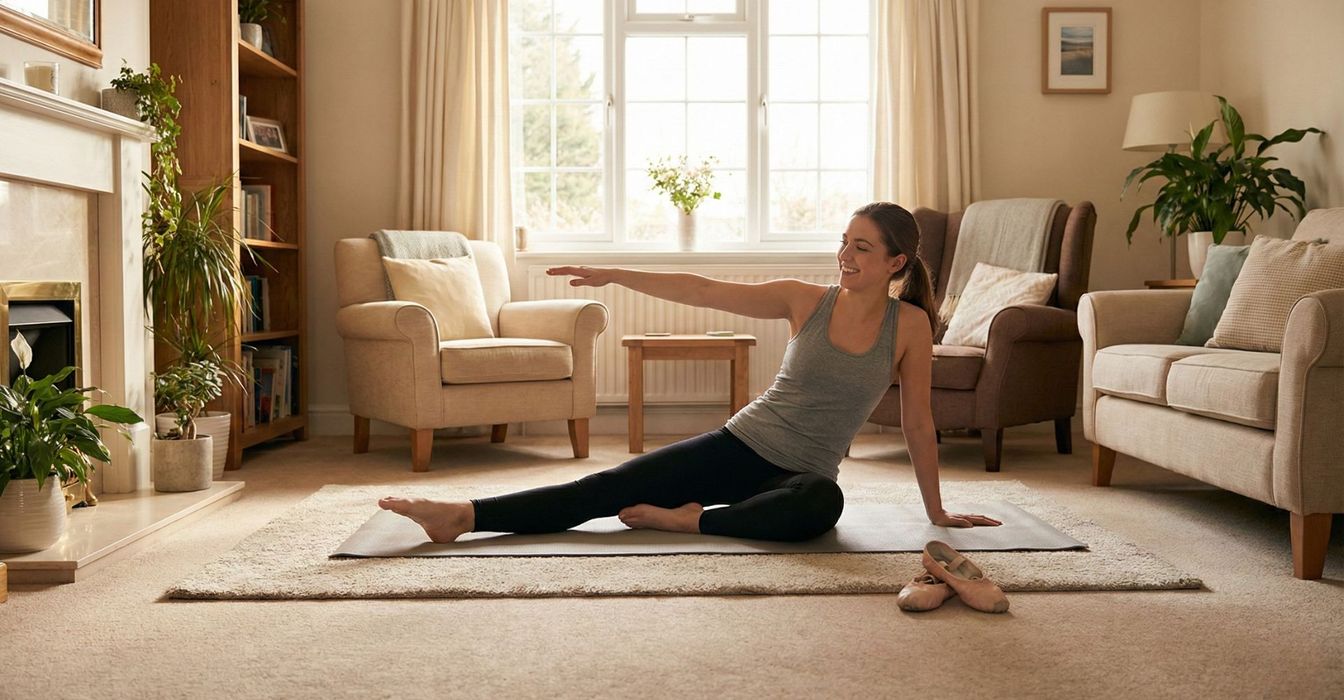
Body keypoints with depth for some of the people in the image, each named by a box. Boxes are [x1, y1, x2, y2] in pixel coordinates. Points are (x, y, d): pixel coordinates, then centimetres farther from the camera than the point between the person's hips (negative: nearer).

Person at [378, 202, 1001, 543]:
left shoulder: (910, 325, -5)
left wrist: (935, 509, 7)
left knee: (823, 504, -41)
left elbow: (918, 422, 2)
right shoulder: (805, 300, -1)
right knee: (610, 487, -13)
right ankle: (463, 516, -19)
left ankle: (689, 521, -22)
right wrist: (615, 275, -9)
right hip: (740, 445, 2)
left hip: (802, 474, -1)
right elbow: (703, 292, -4)